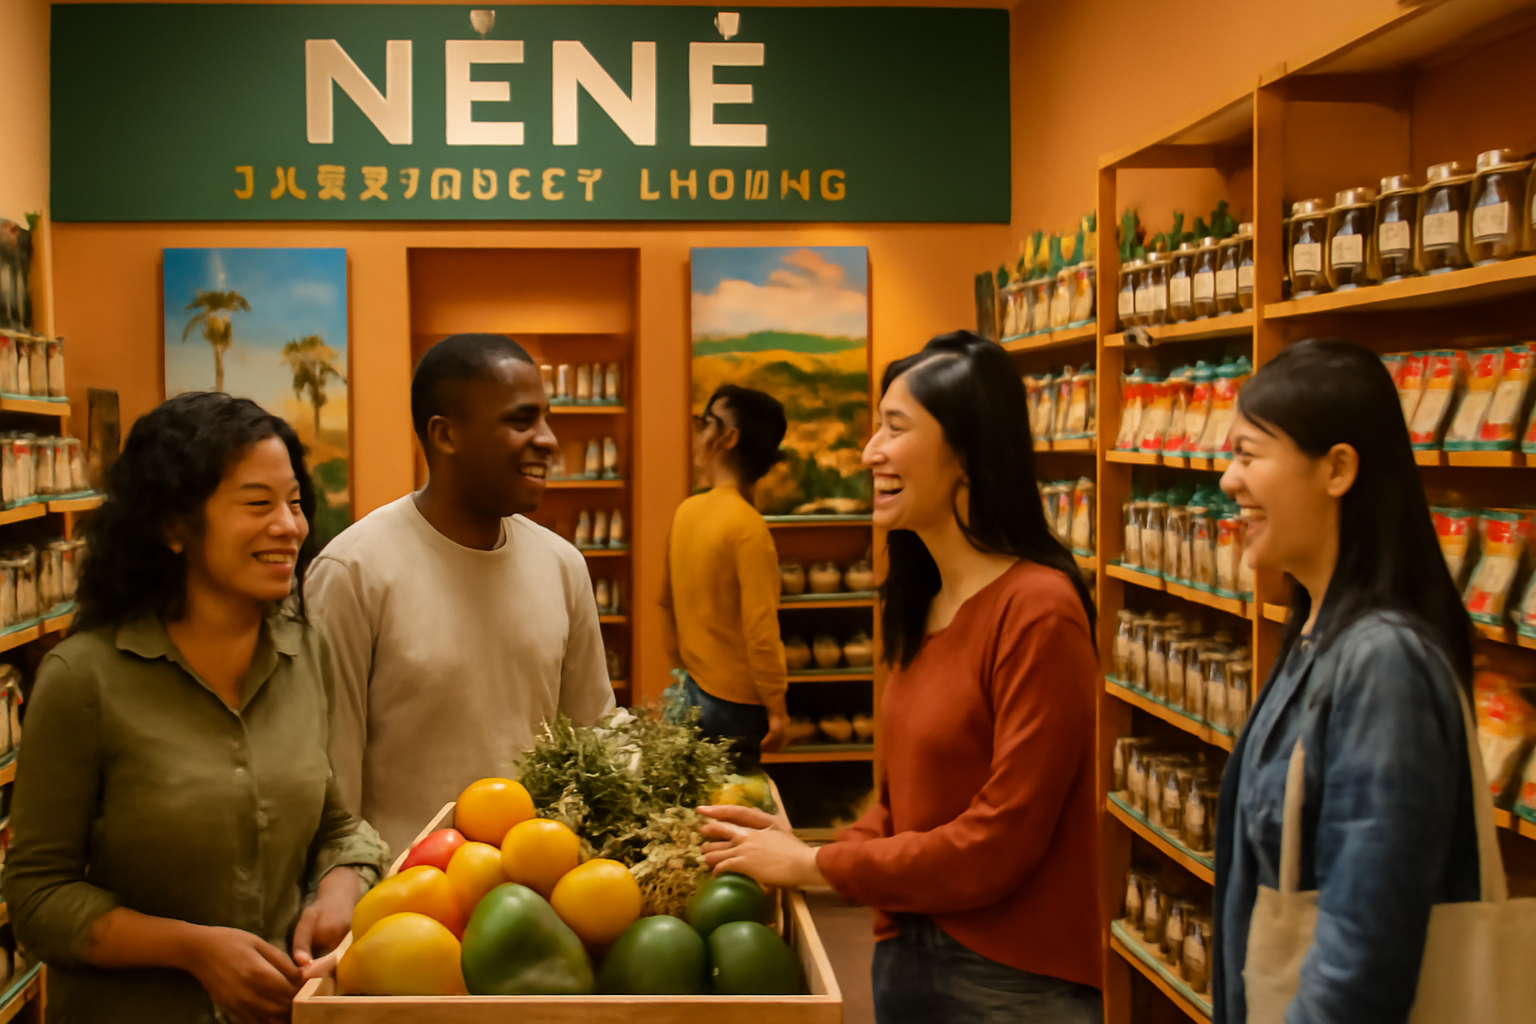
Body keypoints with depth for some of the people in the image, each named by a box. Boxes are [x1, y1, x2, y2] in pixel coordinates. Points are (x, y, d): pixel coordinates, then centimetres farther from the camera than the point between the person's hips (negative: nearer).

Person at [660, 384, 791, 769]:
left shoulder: (686, 511, 2)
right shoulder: (748, 528, -19)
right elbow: (760, 629, -21)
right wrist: (776, 708, -12)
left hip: (692, 691, 7)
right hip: (735, 704, -7)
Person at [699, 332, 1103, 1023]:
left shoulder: (1037, 609, -19)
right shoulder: (923, 606, 6)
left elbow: (1000, 840, -20)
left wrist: (815, 865, -13)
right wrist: (796, 853, -5)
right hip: (904, 958, 7)